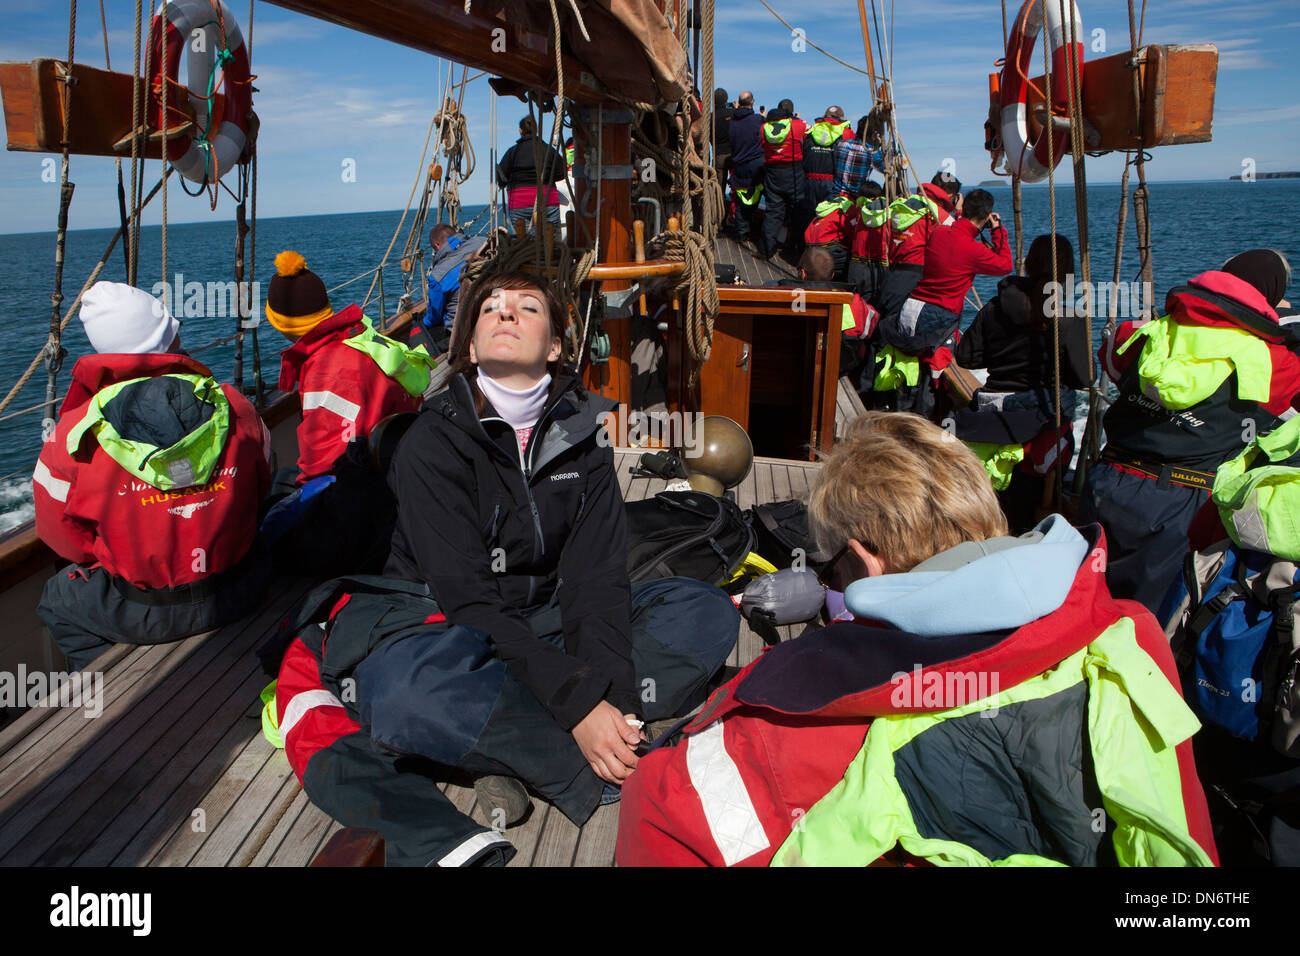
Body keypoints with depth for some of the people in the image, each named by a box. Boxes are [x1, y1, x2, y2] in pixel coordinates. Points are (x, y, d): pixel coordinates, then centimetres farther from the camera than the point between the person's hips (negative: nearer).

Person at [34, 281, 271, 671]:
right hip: (238, 595, 2)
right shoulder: (233, 405, -10)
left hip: (142, 615, -2)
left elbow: (63, 536, -2)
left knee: (57, 600, 27)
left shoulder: (76, 433, -15)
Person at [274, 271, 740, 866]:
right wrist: (578, 703, -31)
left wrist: (607, 698, -27)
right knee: (408, 693, -40)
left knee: (709, 613, -14)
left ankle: (510, 748, -25)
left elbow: (596, 578, -9)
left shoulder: (582, 438, 0)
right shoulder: (433, 442, -12)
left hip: (546, 625, 5)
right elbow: (466, 596, -21)